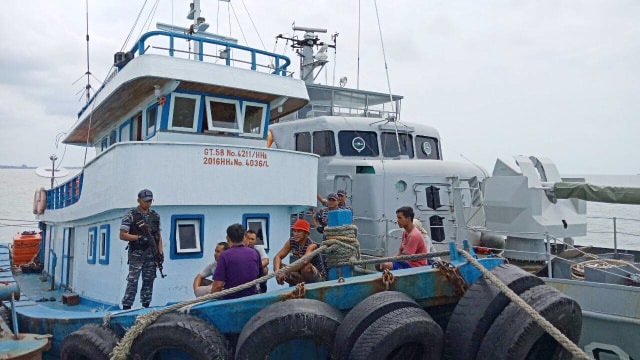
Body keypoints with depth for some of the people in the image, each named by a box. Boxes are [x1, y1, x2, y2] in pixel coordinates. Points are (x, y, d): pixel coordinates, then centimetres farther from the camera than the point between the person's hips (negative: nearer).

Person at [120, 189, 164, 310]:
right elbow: (122, 235, -6)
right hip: (136, 254, -4)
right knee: (132, 281, -6)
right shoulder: (130, 215, -2)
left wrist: (160, 252, 4)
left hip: (151, 254, 5)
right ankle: (126, 307, 1)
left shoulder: (155, 216, 11)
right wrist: (139, 237, -18)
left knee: (149, 281, 7)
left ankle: (146, 306, 15)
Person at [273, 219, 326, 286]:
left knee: (306, 267, -37)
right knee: (278, 266, -11)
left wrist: (285, 273, -46)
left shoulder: (312, 245, -25)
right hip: (301, 275, 6)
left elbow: (304, 262, -42)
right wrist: (277, 271, -31)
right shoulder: (291, 242, -7)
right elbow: (278, 257, -11)